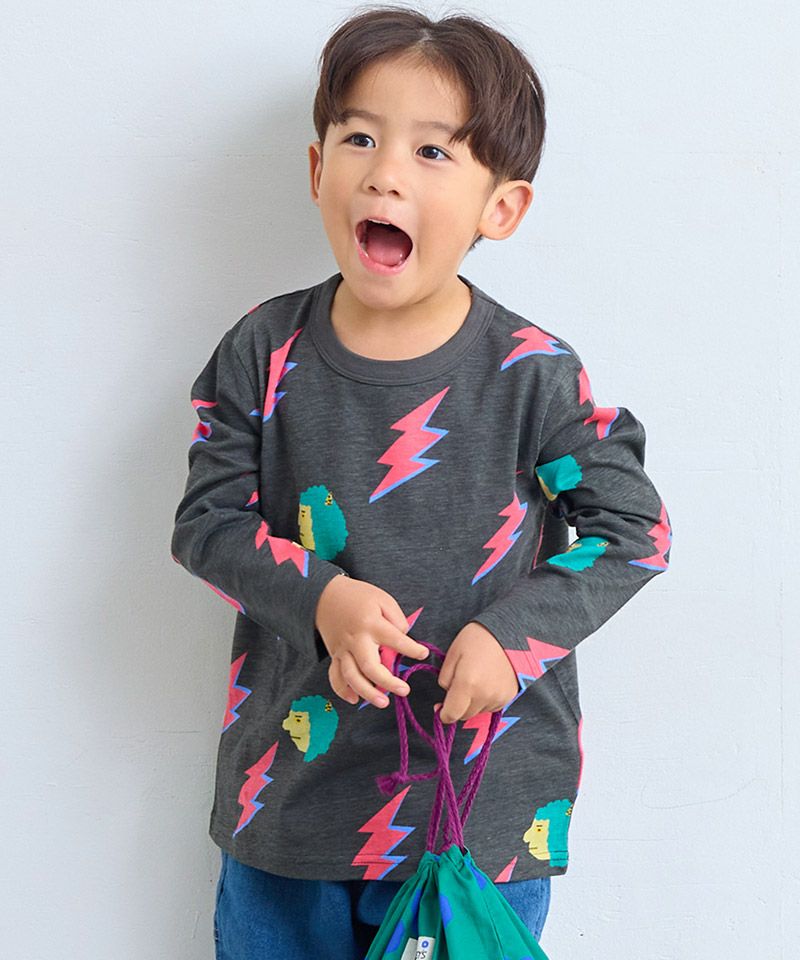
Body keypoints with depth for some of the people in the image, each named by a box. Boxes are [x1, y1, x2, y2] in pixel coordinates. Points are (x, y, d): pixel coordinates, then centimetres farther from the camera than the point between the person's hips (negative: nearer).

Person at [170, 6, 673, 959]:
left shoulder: (533, 375, -12)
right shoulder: (266, 354, -6)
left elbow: (634, 530, -6)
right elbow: (206, 519, -3)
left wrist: (513, 635, -17)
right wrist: (318, 597, -20)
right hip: (290, 783, 2)